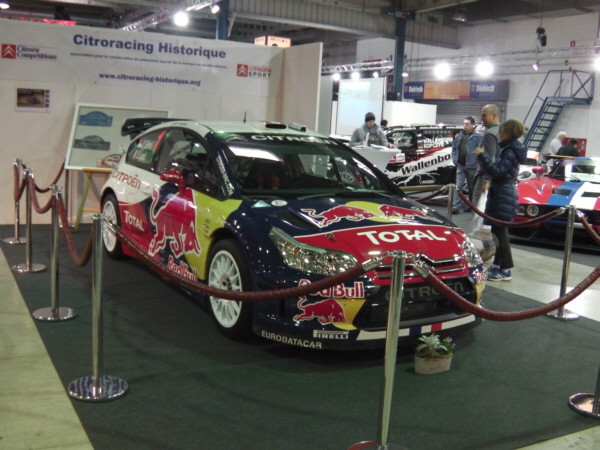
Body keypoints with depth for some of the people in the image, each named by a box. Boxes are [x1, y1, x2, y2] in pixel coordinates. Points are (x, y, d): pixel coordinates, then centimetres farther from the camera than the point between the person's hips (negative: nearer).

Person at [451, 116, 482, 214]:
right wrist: (455, 160, 6)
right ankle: (455, 206, -3)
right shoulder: (459, 136, 11)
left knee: (472, 187, 10)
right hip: (460, 165, 4)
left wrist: (476, 162, -20)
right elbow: (454, 148, 17)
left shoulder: (477, 137, -7)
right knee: (458, 186, 0)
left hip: (471, 166, -4)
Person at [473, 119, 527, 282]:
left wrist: (483, 156, -22)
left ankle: (505, 270, -1)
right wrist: (484, 162, 7)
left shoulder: (510, 152, -16)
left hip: (503, 197, -10)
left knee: (500, 232, -6)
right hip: (500, 194, 10)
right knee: (498, 231, 16)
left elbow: (498, 172, -23)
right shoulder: (507, 148, 14)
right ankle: (497, 265, 26)